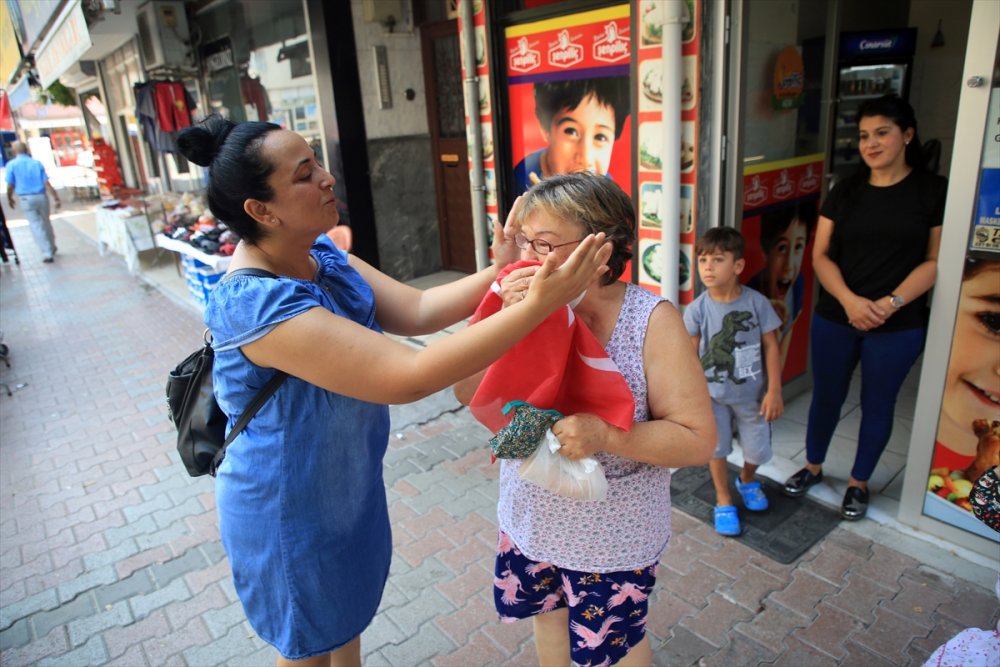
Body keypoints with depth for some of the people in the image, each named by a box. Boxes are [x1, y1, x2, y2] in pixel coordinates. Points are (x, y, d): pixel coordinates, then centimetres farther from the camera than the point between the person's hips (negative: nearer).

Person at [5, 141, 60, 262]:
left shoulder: (12, 165, -4)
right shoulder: (36, 163, 2)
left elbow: (10, 185, -3)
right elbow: (47, 183, -4)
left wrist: (9, 198, 14)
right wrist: (56, 198, -1)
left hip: (26, 198, -2)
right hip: (41, 197, 2)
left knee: (36, 225, 1)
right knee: (46, 223, 18)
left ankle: (47, 253, -4)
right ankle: (52, 248, 32)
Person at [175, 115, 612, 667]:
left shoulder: (322, 255, -7)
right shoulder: (257, 305, -35)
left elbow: (415, 310, -9)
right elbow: (410, 378, -39)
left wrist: (500, 273, -22)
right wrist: (537, 305, -40)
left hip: (348, 490, 8)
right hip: (290, 517, -7)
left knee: (347, 620, 31)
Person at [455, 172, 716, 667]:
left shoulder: (651, 320, -21)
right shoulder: (527, 302, -12)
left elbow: (697, 439, -19)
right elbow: (468, 393, -16)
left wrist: (604, 435, -34)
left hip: (609, 539, -4)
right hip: (531, 518, 4)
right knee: (546, 614, 28)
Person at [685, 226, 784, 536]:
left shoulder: (757, 302, -13)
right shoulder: (697, 309, -14)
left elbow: (771, 346, -6)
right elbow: (691, 355, -6)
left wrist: (774, 391, -6)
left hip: (752, 393, 1)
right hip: (713, 394, -1)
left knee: (758, 450, 14)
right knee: (717, 448, 10)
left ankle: (747, 480, 48)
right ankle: (724, 501, 34)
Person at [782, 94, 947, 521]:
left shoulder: (933, 191, -3)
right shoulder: (845, 193, 4)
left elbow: (935, 260, -5)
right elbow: (821, 254, -1)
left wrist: (890, 304, -17)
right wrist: (849, 300, -16)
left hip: (898, 326, -2)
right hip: (835, 318, 2)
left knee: (877, 404, 12)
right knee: (826, 395, 13)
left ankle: (859, 482, 31)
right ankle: (812, 466, 35)